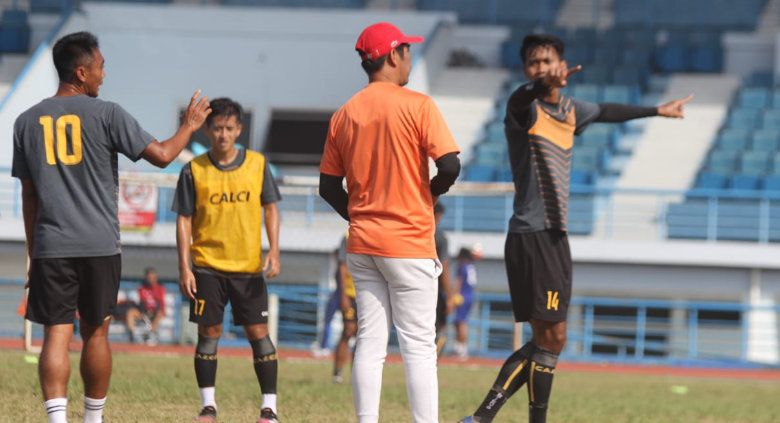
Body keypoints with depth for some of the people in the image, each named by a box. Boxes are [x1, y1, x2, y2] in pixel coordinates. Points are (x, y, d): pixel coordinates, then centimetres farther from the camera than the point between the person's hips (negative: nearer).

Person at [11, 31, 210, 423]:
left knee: (56, 335, -4)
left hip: (50, 247, 1)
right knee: (95, 333, 12)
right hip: (100, 244, -1)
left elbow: (29, 195, 11)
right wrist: (189, 126, 14)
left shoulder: (27, 121, 7)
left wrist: (32, 250, 17)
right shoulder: (106, 115, -4)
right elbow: (161, 155, -4)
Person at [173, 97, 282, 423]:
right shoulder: (194, 171, -1)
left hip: (249, 267, 0)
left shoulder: (257, 165, 2)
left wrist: (274, 251, -6)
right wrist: (184, 267, -6)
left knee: (258, 332, -3)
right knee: (209, 333, 1)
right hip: (207, 267, 0)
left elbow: (270, 209, 7)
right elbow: (184, 220, 1)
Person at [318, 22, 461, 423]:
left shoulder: (344, 114, 7)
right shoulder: (417, 105, -9)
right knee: (418, 346, -4)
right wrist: (427, 196, 2)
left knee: (369, 344, 8)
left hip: (362, 244, 5)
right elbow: (450, 165, -16)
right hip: (409, 243, -5)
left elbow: (328, 186, 10)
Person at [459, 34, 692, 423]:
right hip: (531, 235, -8)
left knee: (546, 340, 9)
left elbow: (606, 112, 35)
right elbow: (523, 97, -35)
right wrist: (547, 85, -58)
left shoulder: (569, 110, 15)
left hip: (554, 237, 8)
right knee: (551, 338, -9)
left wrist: (657, 111, 49)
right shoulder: (524, 108, -10)